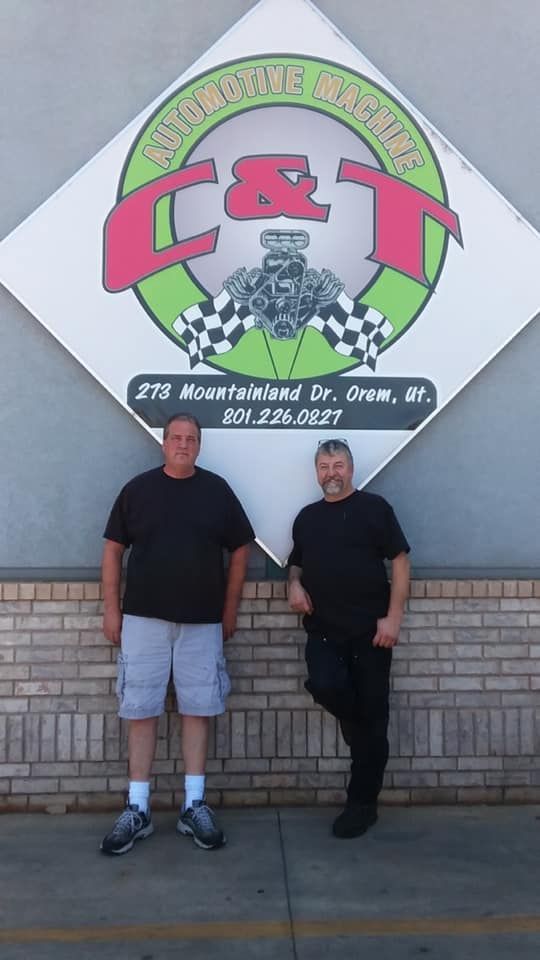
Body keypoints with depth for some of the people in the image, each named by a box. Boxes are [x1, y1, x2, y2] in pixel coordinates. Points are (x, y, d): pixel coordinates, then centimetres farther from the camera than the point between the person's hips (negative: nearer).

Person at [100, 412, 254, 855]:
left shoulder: (217, 490, 2)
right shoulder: (138, 488, 2)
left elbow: (240, 550, 8)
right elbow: (114, 549, 6)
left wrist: (230, 611, 6)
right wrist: (111, 608, 1)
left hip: (202, 621, 0)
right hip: (143, 618, 0)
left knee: (199, 710, 5)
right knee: (141, 711, 3)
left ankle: (195, 806, 16)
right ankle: (137, 809, 13)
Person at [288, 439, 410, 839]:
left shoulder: (374, 507, -1)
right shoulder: (307, 517, 14)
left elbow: (400, 561, -3)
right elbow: (297, 563, 26)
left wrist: (393, 617, -11)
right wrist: (295, 584, 3)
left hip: (370, 629, -3)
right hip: (323, 629, 3)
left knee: (372, 716, 1)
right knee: (324, 685, -23)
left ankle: (362, 804, 16)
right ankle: (360, 727, 11)